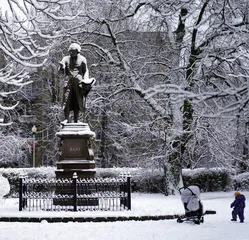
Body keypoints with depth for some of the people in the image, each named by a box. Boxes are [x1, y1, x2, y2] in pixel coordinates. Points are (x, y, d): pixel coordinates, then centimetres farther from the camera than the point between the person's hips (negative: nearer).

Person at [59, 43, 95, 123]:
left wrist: (86, 79, -2)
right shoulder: (66, 59, 11)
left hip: (78, 82, 0)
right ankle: (66, 119, -5)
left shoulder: (82, 59, 10)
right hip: (68, 81, 0)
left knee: (77, 102, 1)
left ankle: (76, 120, 7)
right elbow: (61, 70, 7)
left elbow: (85, 71, 14)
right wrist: (61, 66, -16)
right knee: (67, 101, -7)